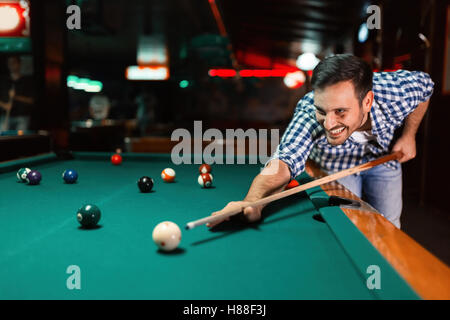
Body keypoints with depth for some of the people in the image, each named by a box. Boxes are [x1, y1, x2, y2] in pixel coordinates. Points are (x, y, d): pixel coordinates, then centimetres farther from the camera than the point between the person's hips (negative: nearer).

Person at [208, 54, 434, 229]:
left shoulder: (398, 91, -36)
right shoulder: (308, 113, -44)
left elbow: (425, 85, -11)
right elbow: (284, 161, -59)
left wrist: (409, 135, -15)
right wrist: (253, 201, -77)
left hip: (383, 155, 2)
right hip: (334, 164, -2)